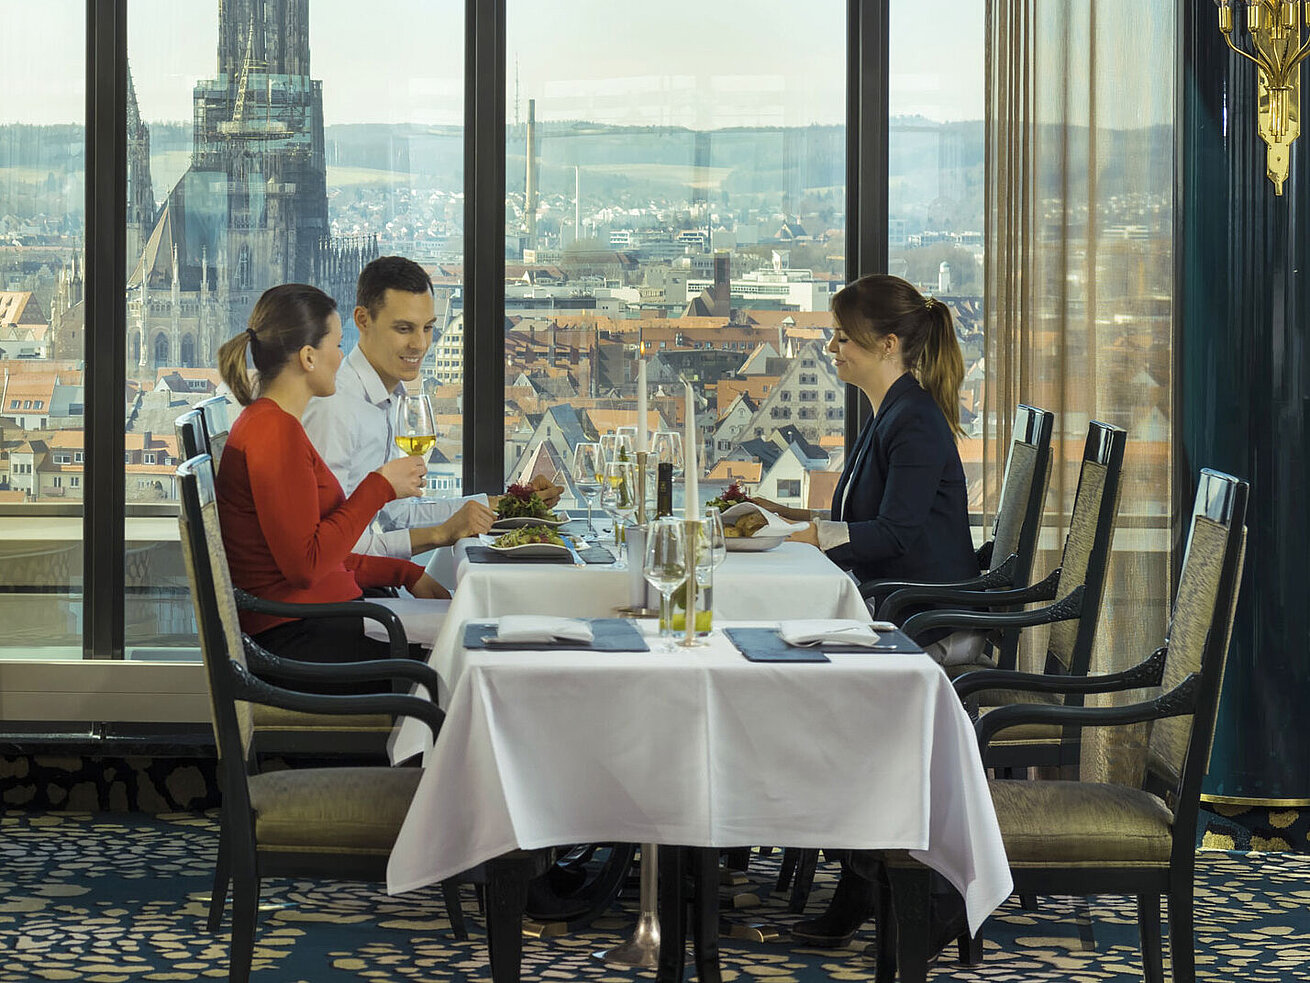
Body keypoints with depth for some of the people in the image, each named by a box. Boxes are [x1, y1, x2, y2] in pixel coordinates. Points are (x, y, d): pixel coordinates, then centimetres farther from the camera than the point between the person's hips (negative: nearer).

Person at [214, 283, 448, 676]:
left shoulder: (266, 422, 17)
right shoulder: (275, 432, -16)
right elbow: (305, 564, -21)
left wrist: (406, 574, 11)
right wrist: (380, 487, -12)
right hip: (299, 637, -10)